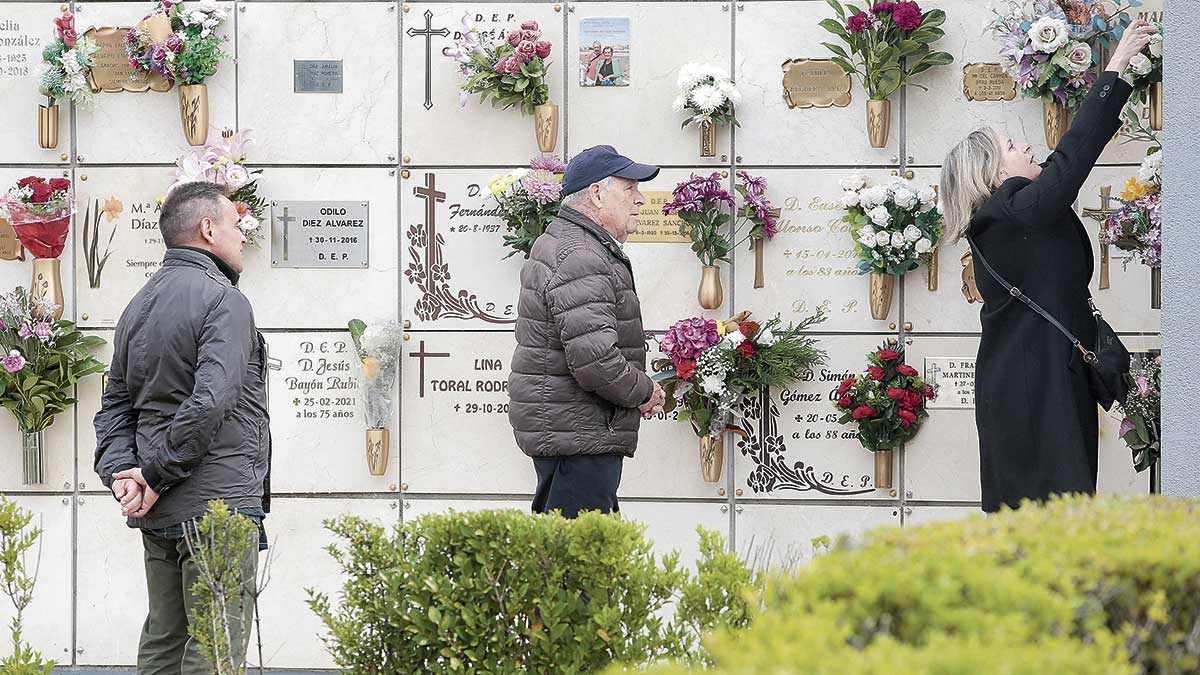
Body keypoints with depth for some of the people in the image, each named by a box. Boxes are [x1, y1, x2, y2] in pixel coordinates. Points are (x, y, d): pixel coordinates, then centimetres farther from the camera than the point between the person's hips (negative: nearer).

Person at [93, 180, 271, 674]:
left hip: (159, 516, 9)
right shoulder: (223, 300, -11)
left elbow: (115, 405, 15)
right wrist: (156, 476, -16)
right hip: (217, 503, -9)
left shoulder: (139, 304, 17)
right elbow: (210, 401, -23)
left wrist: (120, 470, 1)